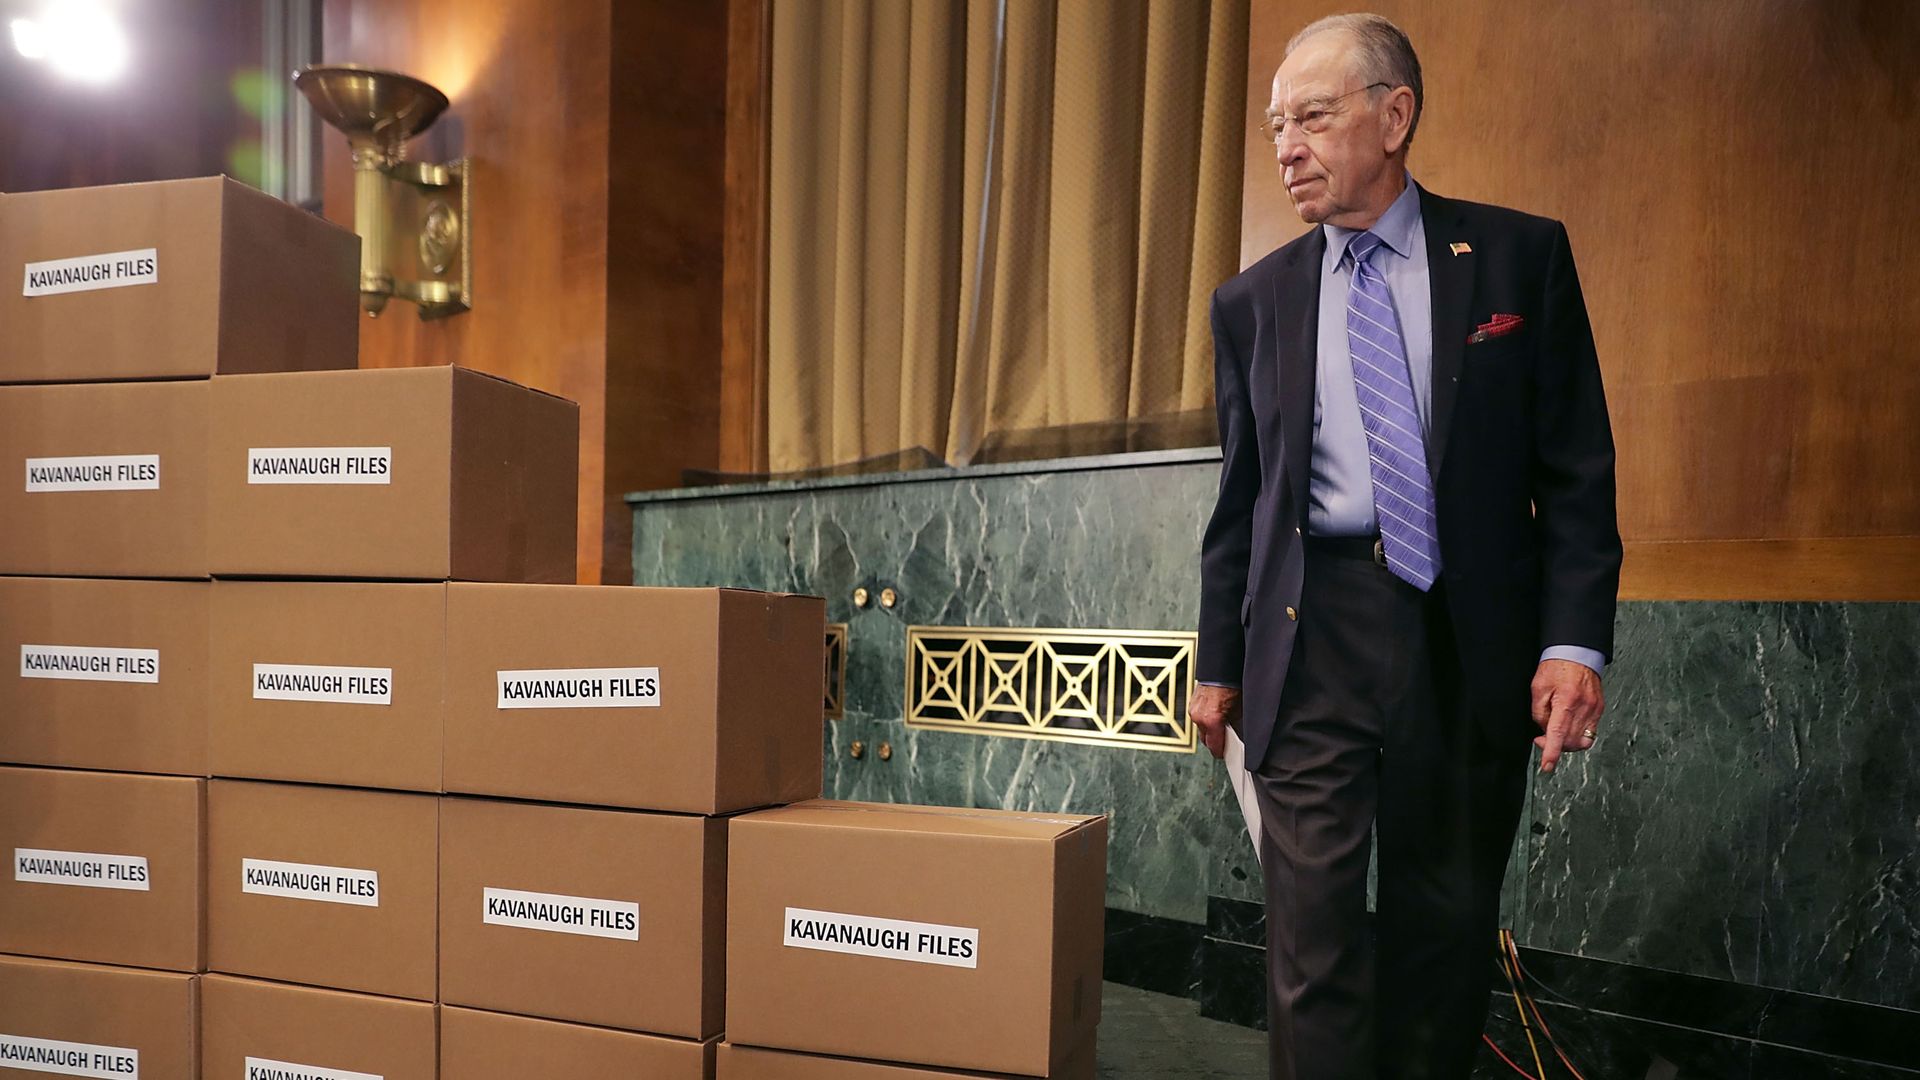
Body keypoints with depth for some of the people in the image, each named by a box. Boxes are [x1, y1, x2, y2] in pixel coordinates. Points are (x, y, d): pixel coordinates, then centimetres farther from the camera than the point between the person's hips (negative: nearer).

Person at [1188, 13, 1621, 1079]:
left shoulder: (1520, 256, 3)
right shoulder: (1252, 300, 8)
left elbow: (1577, 469, 2)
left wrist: (1574, 639, -8)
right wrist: (1219, 663, 9)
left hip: (1471, 641, 0)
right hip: (1312, 636, 1)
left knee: (1448, 926, 12)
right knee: (1313, 931, 0)